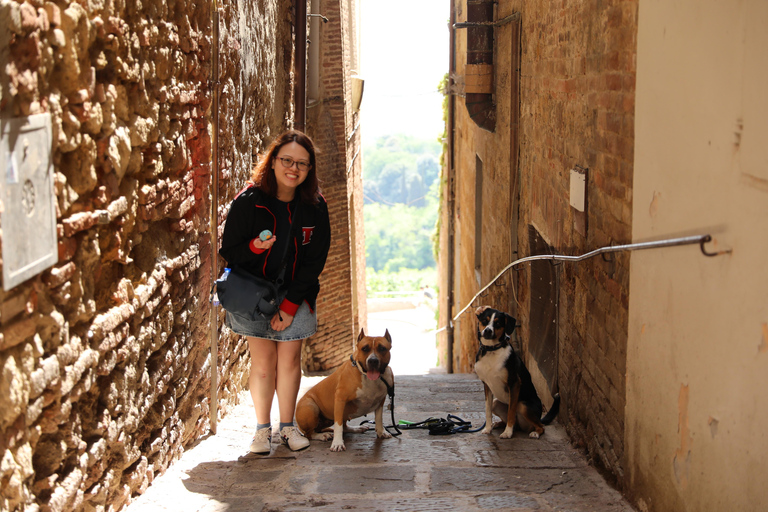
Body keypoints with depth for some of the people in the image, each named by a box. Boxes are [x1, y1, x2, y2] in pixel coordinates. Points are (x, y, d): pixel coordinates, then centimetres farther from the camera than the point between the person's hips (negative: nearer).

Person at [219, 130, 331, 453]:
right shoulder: (249, 201, -13)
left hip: (296, 295, 2)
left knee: (289, 359, 3)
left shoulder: (315, 207, -7)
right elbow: (228, 251, -7)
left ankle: (288, 426, 19)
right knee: (263, 361, -2)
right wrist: (255, 247, -30)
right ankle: (262, 428, 12)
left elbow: (315, 260, -4)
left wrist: (290, 305, -10)